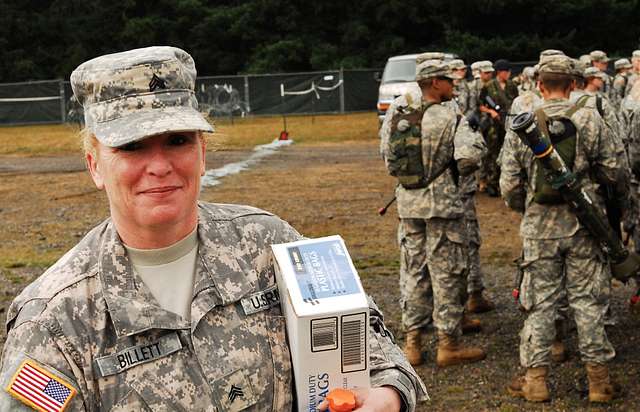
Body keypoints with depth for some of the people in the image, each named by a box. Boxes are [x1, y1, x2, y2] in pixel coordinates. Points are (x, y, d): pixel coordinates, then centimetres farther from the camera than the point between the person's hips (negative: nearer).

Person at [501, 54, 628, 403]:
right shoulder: (591, 121, -6)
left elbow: (509, 185, -1)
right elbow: (615, 173, -2)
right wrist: (621, 200, 19)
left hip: (540, 228, 1)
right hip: (584, 225, 0)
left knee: (539, 301, 9)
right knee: (588, 300, 7)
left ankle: (535, 378, 14)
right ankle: (598, 378, 13)